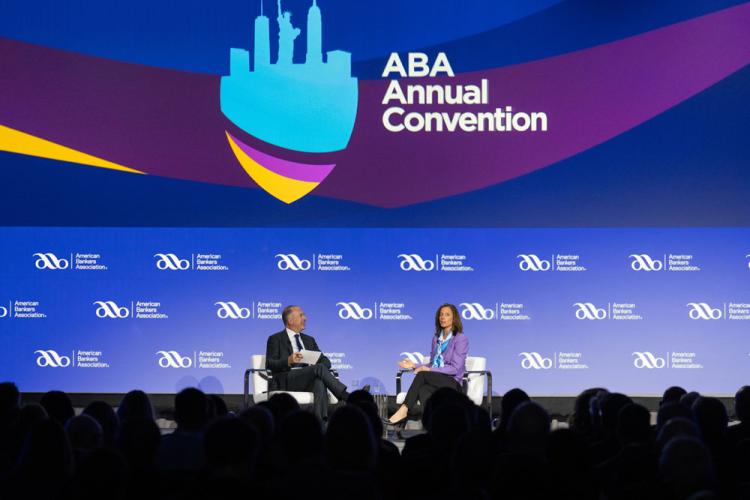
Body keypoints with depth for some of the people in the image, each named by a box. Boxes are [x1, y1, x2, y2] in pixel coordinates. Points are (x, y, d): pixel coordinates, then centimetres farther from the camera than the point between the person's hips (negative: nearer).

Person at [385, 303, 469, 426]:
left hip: (452, 383, -5)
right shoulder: (436, 339, 18)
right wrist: (414, 365, 4)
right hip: (436, 380, 5)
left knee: (422, 374, -31)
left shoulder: (461, 339, -3)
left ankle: (403, 411, -34)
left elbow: (455, 368, -11)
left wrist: (430, 370, -18)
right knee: (423, 390, -33)